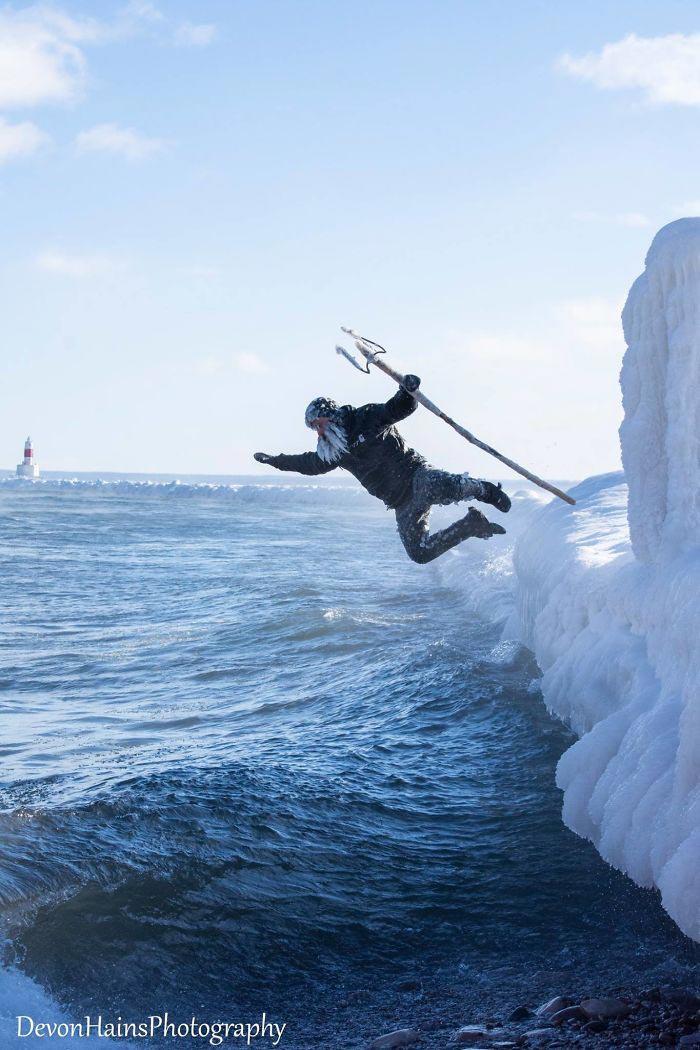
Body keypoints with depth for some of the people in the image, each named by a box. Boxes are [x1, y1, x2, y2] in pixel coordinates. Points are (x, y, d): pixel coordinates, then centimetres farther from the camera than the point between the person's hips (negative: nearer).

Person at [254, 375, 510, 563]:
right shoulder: (335, 452, 16)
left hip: (416, 475, -6)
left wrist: (407, 391, -29)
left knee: (444, 488, -41)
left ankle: (482, 490, -7)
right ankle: (472, 525, 6)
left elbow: (400, 408, -8)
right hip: (402, 505, 7)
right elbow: (310, 463, 32)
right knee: (419, 552, -10)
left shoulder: (368, 418, -3)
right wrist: (275, 460, 38)